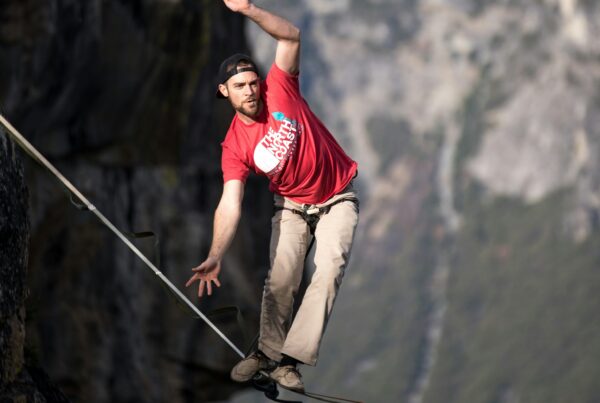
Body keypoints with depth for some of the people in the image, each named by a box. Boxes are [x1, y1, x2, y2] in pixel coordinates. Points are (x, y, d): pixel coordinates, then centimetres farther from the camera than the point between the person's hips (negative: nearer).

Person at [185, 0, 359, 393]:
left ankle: (289, 359, -19)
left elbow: (291, 36, -25)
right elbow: (230, 204, -22)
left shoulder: (279, 90, -17)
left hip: (338, 198, -2)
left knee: (330, 271, -18)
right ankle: (268, 352, 13)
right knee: (281, 280, -8)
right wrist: (215, 257, -34)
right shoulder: (234, 145, -16)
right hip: (292, 205, 2)